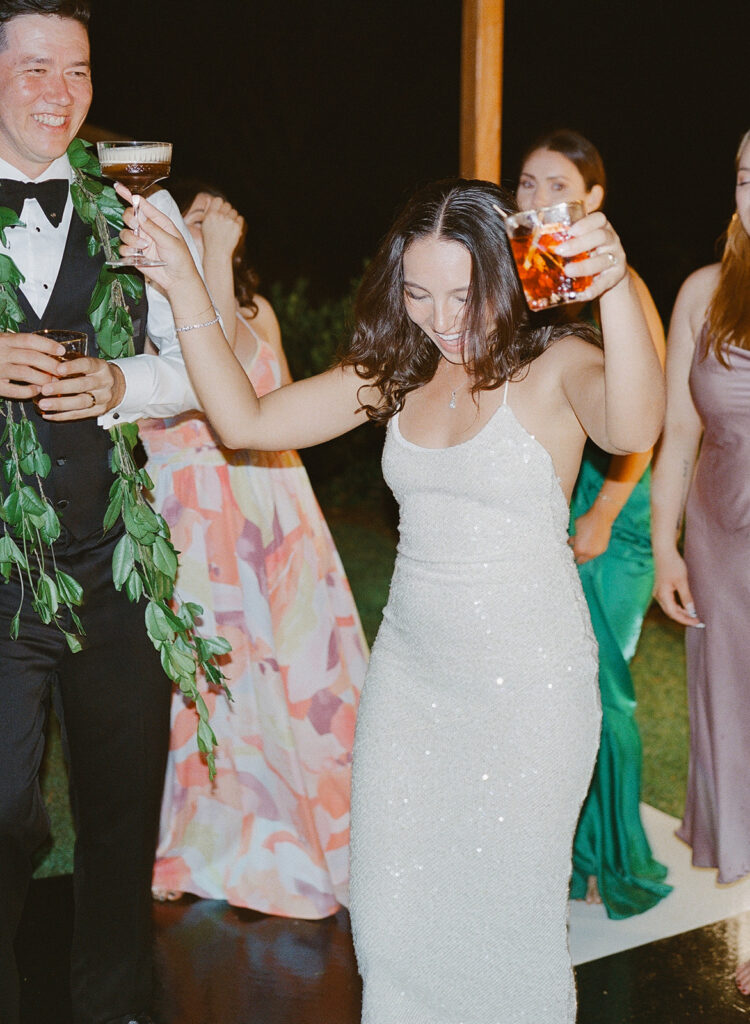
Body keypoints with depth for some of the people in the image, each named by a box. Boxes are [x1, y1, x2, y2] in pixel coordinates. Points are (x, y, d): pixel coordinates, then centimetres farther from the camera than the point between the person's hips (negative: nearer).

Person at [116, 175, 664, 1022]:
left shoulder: (554, 365, -11)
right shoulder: (395, 372, 4)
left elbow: (633, 428, -34)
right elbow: (245, 420, 3)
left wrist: (616, 288, -50)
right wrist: (183, 286, -5)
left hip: (529, 682, -4)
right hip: (408, 668, 5)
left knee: (502, 912, 8)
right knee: (389, 911, 11)